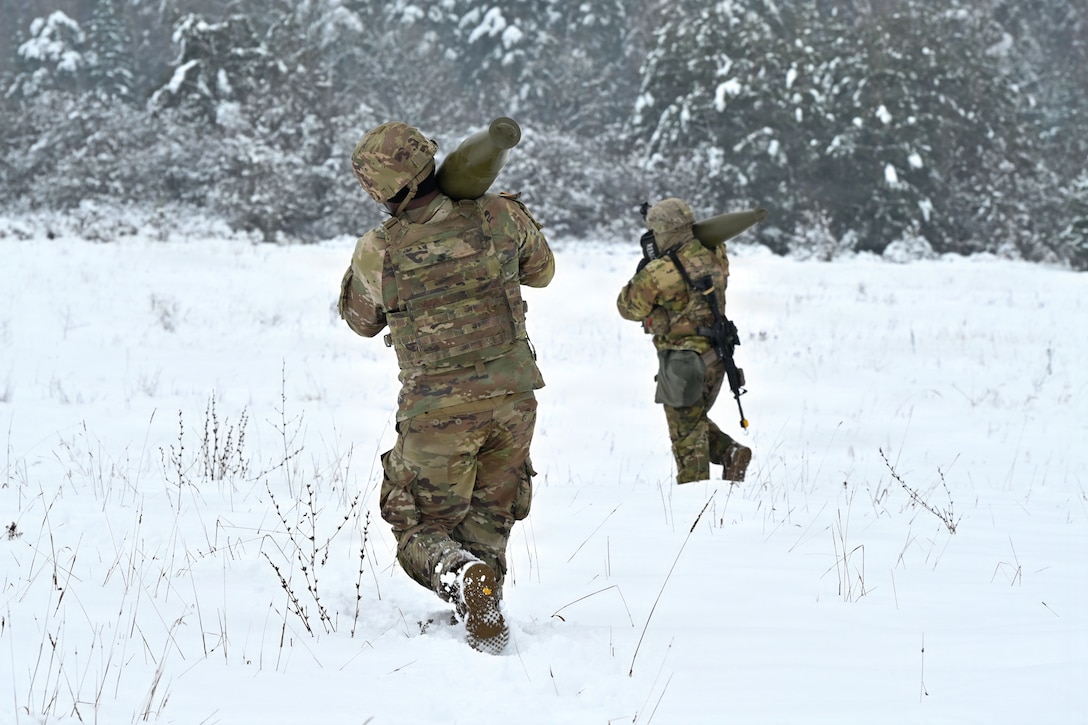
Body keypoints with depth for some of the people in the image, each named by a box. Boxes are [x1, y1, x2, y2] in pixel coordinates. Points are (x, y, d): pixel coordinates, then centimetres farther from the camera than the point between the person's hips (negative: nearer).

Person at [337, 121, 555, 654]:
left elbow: (361, 321, 10)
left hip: (438, 407, -3)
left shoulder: (378, 252, -12)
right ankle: (484, 596, 6)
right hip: (512, 397, 3)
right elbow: (540, 271, 15)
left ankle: (461, 576, -20)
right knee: (488, 519, 23)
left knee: (422, 533, 10)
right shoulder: (498, 217, -7)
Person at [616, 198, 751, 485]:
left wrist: (639, 275, 9)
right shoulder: (714, 255, -3)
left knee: (686, 432, 4)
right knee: (695, 421, 24)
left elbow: (629, 308, -6)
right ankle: (730, 451, 9)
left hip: (682, 361, -7)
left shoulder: (658, 273, -21)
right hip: (715, 356, 7)